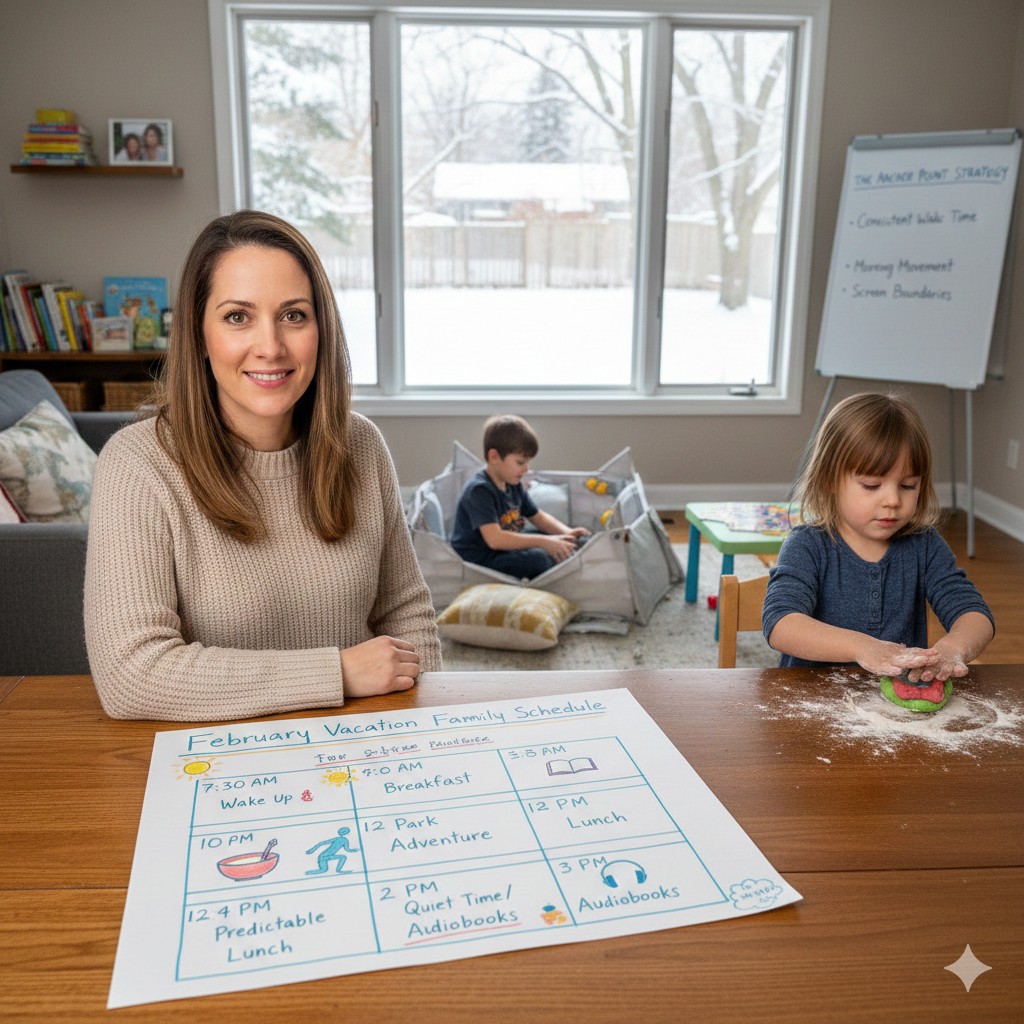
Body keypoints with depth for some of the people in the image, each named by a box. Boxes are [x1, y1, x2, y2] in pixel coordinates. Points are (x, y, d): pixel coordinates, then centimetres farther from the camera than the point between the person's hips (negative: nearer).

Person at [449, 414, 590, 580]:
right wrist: (543, 542, -34)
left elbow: (538, 517, 16)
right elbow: (494, 539, -33)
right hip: (477, 561, -10)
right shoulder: (479, 490, -22)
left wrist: (567, 532, -4)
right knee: (539, 559, -27)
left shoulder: (513, 484, 6)